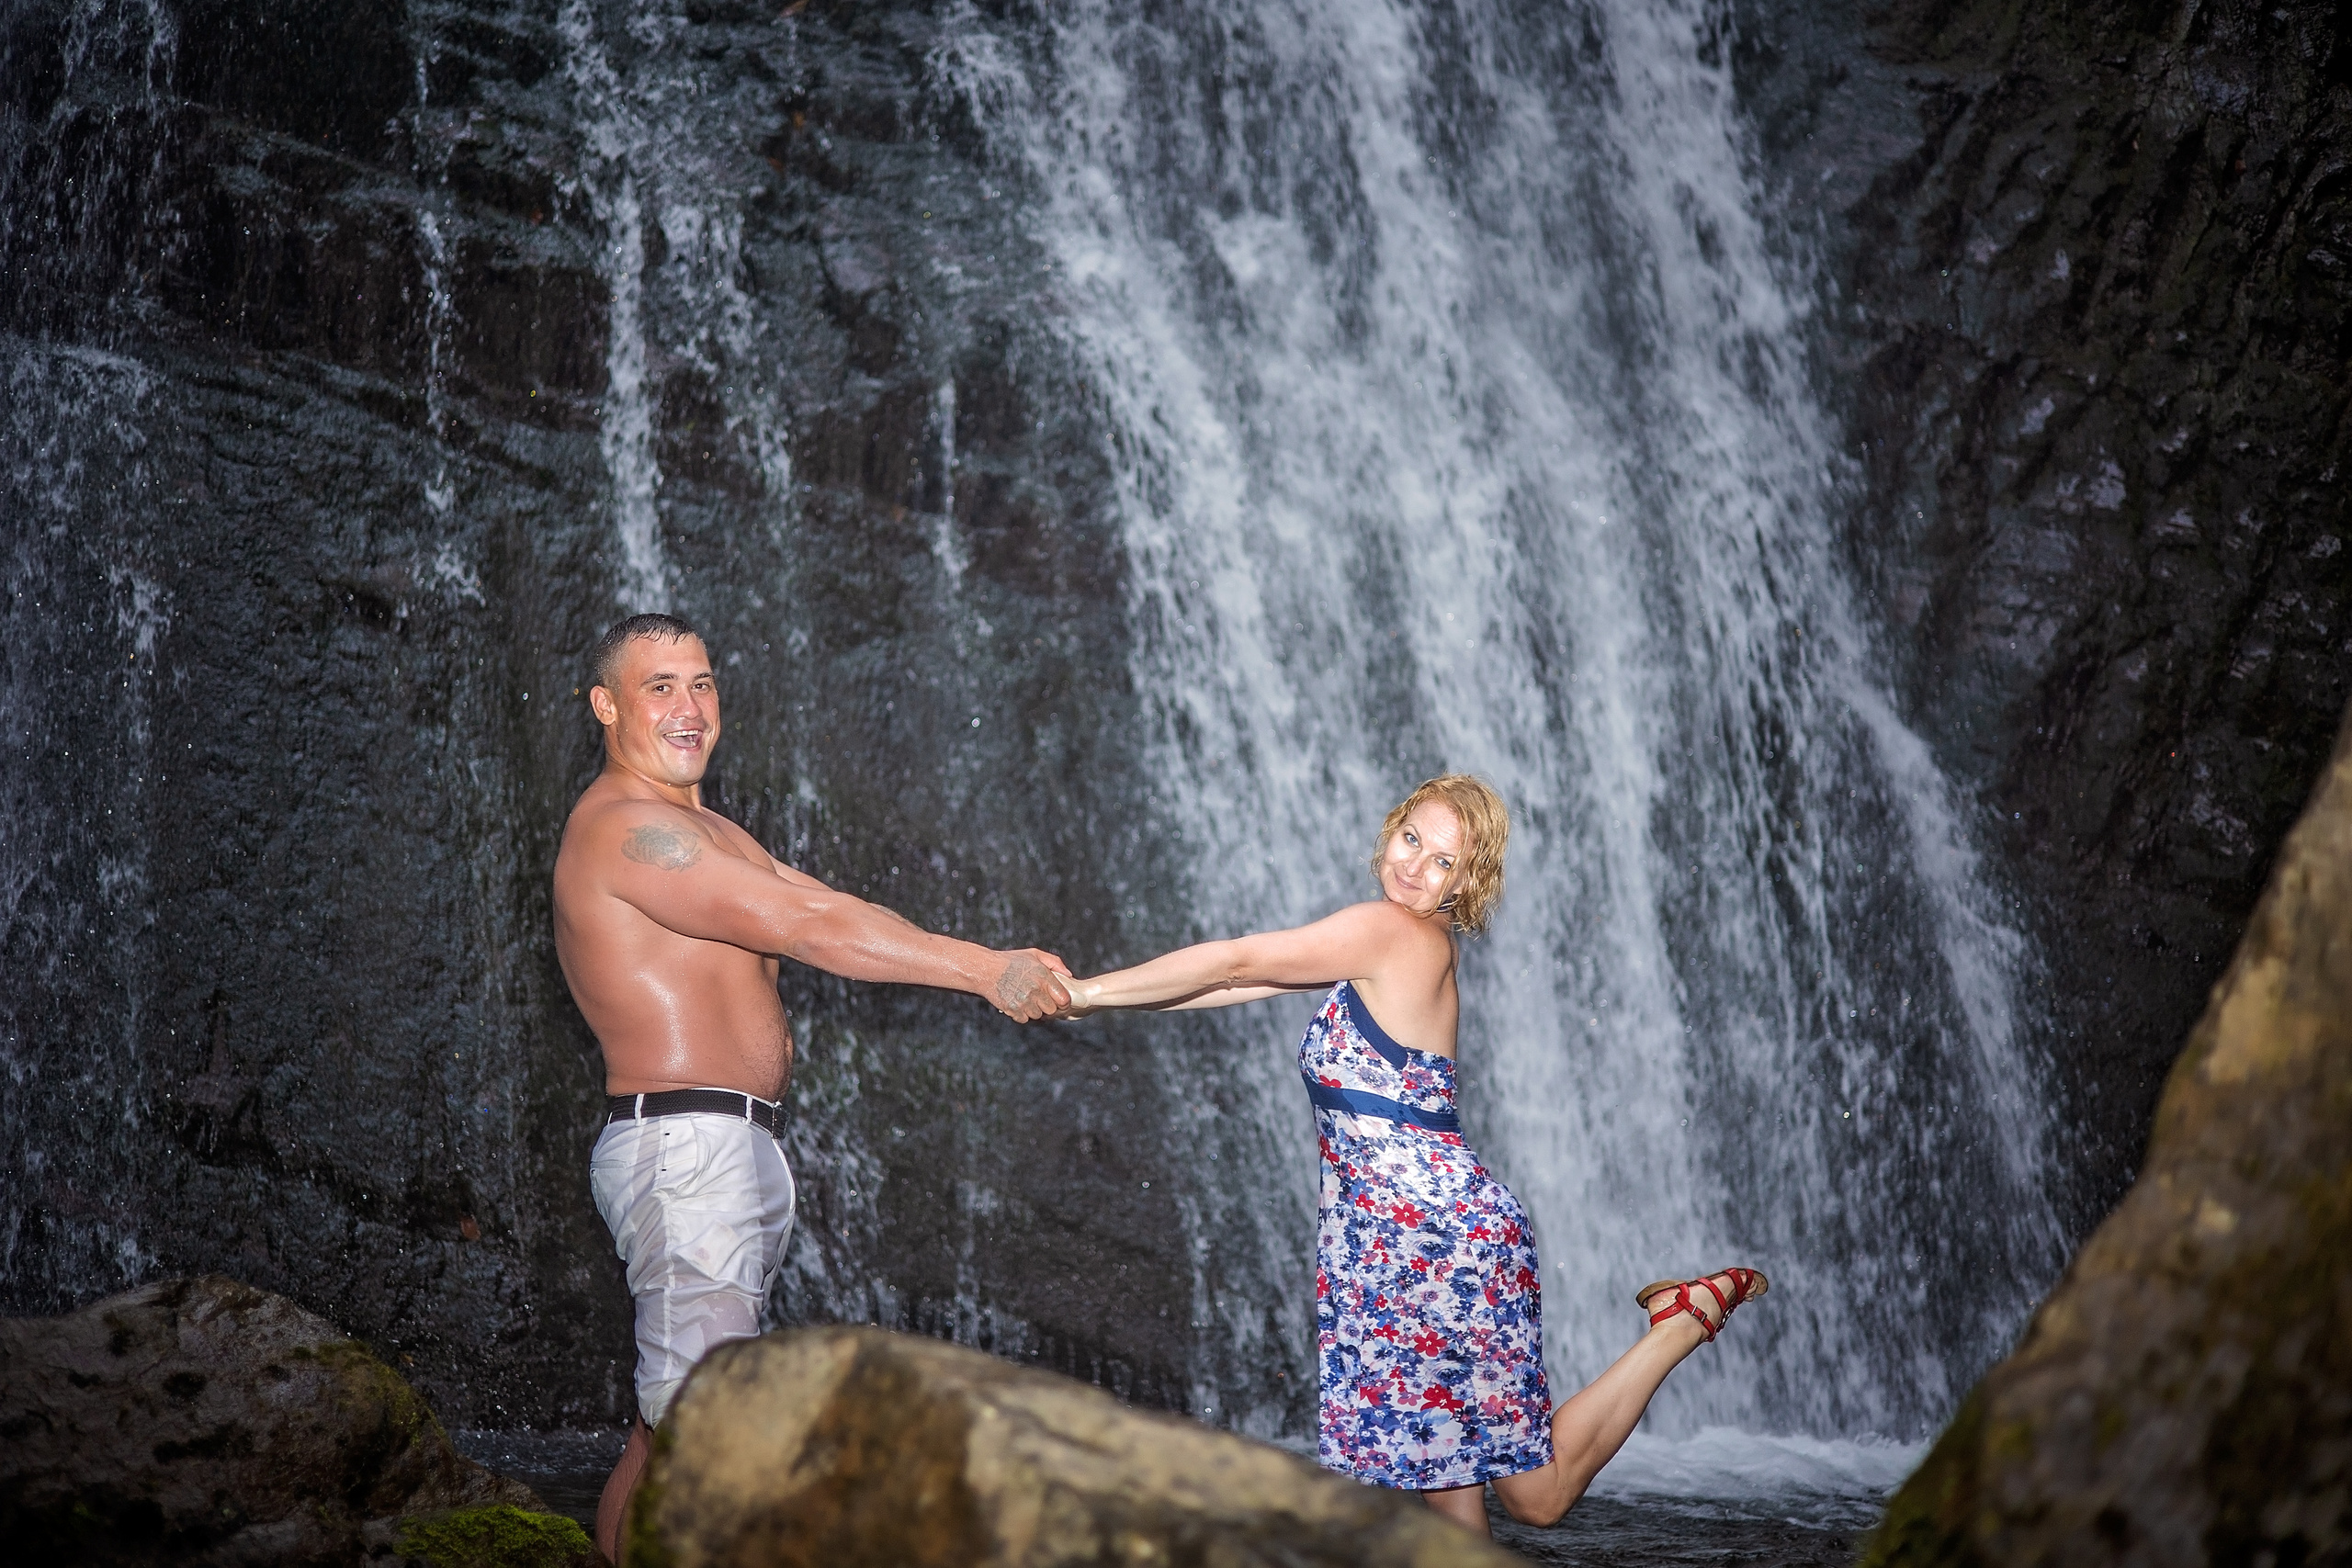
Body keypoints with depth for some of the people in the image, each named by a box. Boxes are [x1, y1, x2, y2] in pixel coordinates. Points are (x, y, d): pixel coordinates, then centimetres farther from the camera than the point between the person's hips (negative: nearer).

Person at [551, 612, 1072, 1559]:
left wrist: (1000, 975, 3)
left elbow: (823, 909, 14)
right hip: (682, 1149, -10)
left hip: (735, 1151, 10)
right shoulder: (624, 827, -15)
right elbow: (805, 928, -21)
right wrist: (985, 970, -20)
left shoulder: (705, 833, 21)